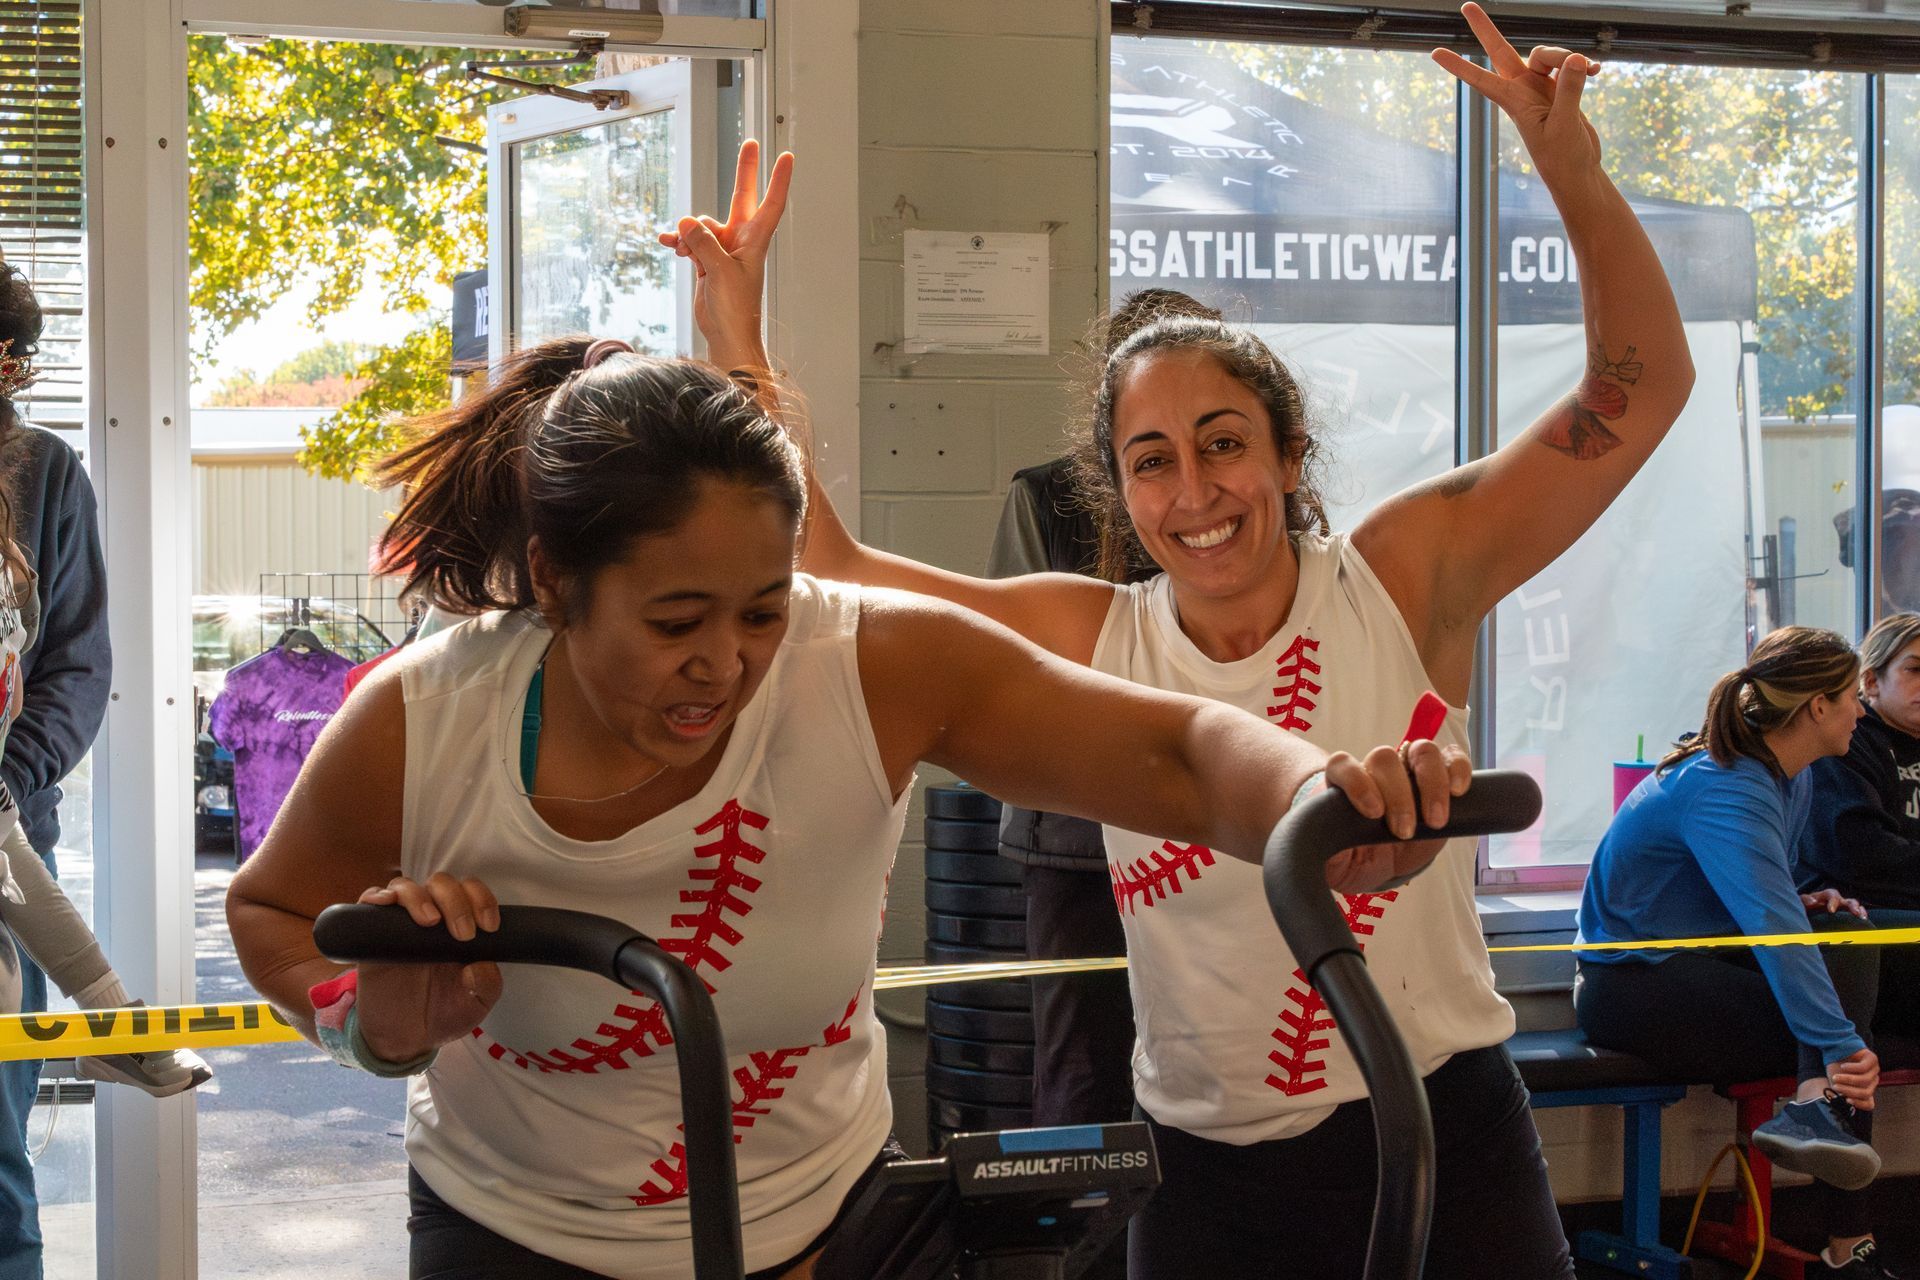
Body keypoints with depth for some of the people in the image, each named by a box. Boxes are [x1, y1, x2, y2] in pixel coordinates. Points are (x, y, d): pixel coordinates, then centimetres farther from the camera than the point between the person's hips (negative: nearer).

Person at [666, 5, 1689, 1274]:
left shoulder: (1404, 576, -6)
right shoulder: (1093, 645, 0)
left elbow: (1641, 385, -8)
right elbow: (834, 570, 5)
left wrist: (1574, 171, -21)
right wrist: (741, 356, 0)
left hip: (1447, 1142, -1)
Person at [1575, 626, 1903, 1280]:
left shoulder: (1791, 778, 8)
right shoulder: (1724, 790, -22)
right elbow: (1772, 926, -34)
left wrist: (1799, 904, 2)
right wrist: (1840, 1045, -41)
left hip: (1694, 962, 9)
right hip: (1632, 987, -9)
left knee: (1848, 948, -11)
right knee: (1844, 1049, -20)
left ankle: (1812, 1106, -24)